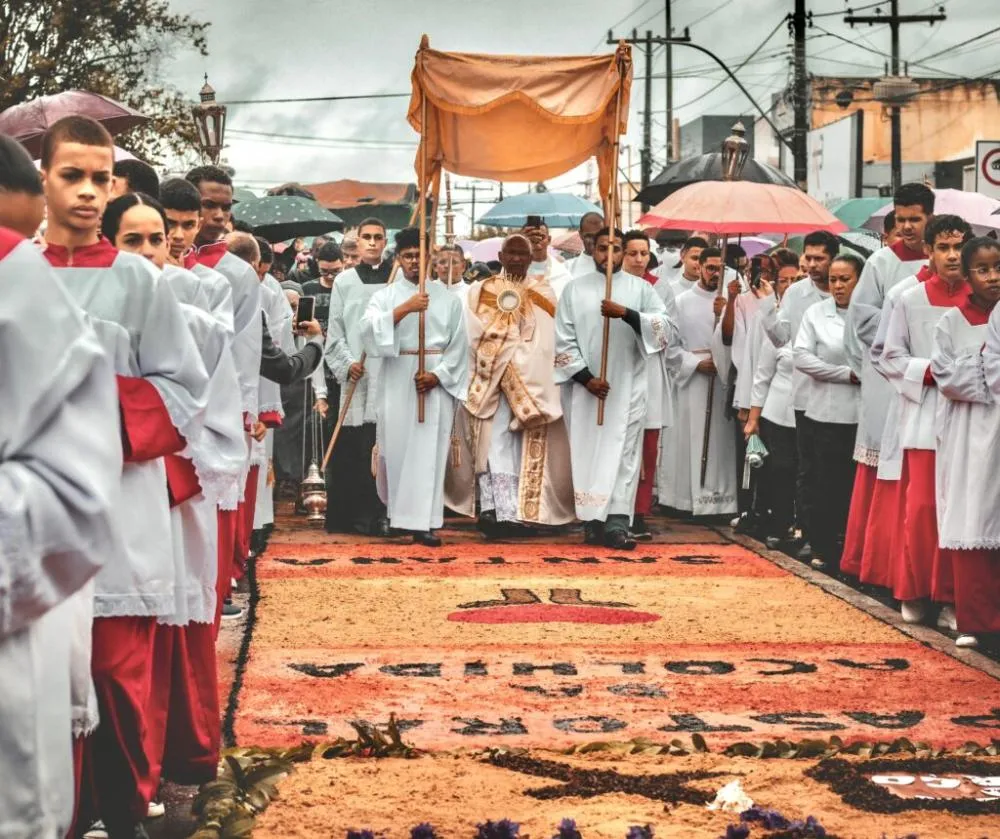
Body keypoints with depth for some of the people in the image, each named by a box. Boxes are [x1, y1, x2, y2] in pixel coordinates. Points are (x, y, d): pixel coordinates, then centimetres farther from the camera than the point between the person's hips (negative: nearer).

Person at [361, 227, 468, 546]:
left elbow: (459, 345, 5)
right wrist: (404, 309, -22)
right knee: (395, 446, 4)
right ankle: (394, 511, 26)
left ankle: (422, 522, -6)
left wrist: (437, 375, -8)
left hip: (436, 382, 0)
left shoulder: (447, 297, 8)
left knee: (429, 451, -5)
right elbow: (368, 329, -13)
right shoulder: (385, 295, 6)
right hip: (397, 381, 0)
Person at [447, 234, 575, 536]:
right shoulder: (481, 292, 11)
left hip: (530, 384, 1)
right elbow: (474, 335, 1)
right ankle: (502, 511, -15)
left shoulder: (544, 294, 11)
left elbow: (545, 342, 1)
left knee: (524, 446, -3)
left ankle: (508, 511, -1)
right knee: (494, 443, -11)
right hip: (489, 384, -1)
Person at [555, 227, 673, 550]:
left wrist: (626, 313, -18)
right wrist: (585, 377, -10)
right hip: (586, 387, 1)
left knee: (623, 454, -4)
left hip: (627, 387, 0)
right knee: (588, 453, 1)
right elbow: (563, 341, 2)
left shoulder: (640, 288, 5)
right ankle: (592, 522, 7)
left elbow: (668, 329, -7)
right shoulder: (575, 289, 6)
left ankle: (617, 523, -8)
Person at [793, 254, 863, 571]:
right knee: (827, 483, 5)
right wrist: (848, 374, -10)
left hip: (866, 413, 0)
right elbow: (802, 357, -5)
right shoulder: (816, 313, 4)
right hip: (829, 412, 0)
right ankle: (824, 550, 14)